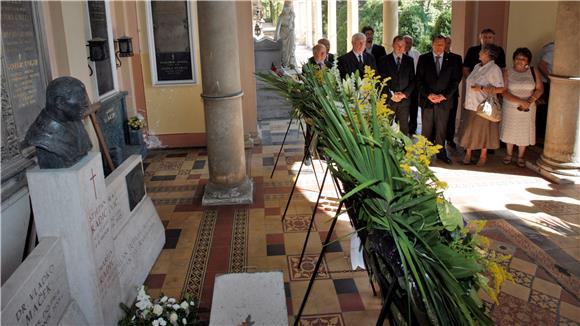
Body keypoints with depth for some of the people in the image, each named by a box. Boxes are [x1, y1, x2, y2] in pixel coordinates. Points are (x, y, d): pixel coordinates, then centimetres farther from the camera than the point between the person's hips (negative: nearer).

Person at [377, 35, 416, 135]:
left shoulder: (409, 60, 10)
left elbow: (412, 80, 7)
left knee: (404, 127, 3)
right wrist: (391, 94, -10)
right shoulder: (384, 60, 3)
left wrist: (405, 94, -7)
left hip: (404, 99, 2)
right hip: (388, 100, -2)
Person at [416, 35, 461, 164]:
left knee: (441, 129, 5)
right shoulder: (423, 58, 3)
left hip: (444, 100, 1)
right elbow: (419, 79, 0)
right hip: (427, 99, 0)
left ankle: (441, 153, 14)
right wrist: (428, 94, -12)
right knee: (427, 129, 4)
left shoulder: (451, 60, 5)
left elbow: (455, 80, 4)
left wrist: (444, 95, -9)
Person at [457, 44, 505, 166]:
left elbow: (500, 89, -19)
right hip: (470, 106, 6)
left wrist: (481, 89, -21)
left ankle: (483, 156, 23)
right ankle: (468, 154, 24)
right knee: (468, 130, 10)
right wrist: (466, 101, 14)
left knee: (483, 131, 7)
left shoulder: (494, 69, -13)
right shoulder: (477, 66, 9)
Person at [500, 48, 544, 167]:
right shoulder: (508, 73, -5)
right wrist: (520, 101, -21)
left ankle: (520, 157, 22)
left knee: (524, 132, 7)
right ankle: (508, 154, 28)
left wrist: (529, 101, -16)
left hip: (528, 108, 1)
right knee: (510, 131, 10)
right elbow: (504, 92, -12)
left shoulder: (533, 71, -1)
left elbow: (540, 89, -1)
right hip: (510, 107, -1)